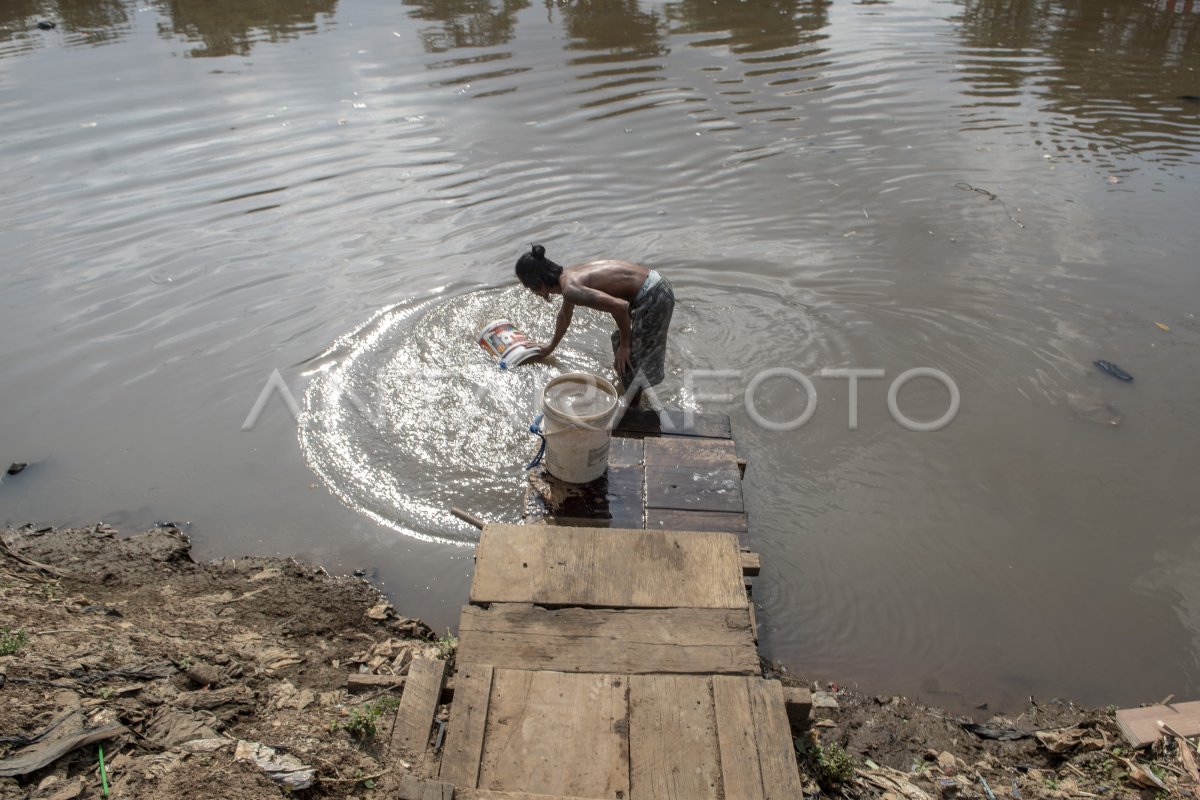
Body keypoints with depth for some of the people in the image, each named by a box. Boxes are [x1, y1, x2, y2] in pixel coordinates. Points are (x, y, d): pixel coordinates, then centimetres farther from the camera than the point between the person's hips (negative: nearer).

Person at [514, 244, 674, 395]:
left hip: (653, 298, -9)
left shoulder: (571, 289, -19)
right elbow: (564, 315, 30)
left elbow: (620, 307, -26)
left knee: (628, 358, 4)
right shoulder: (568, 277, 11)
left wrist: (625, 345, -12)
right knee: (620, 339, 26)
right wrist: (551, 346, 45)